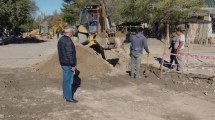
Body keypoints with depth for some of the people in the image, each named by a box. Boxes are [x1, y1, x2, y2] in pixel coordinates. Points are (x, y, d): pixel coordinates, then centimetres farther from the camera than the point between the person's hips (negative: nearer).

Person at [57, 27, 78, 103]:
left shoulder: (61, 40, 10)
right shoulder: (68, 41, -21)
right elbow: (70, 54, -23)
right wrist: (73, 65, -19)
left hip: (63, 63, 10)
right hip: (68, 64, -10)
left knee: (65, 79, 18)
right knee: (69, 80, -4)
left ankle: (65, 94, 28)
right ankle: (69, 97, 2)